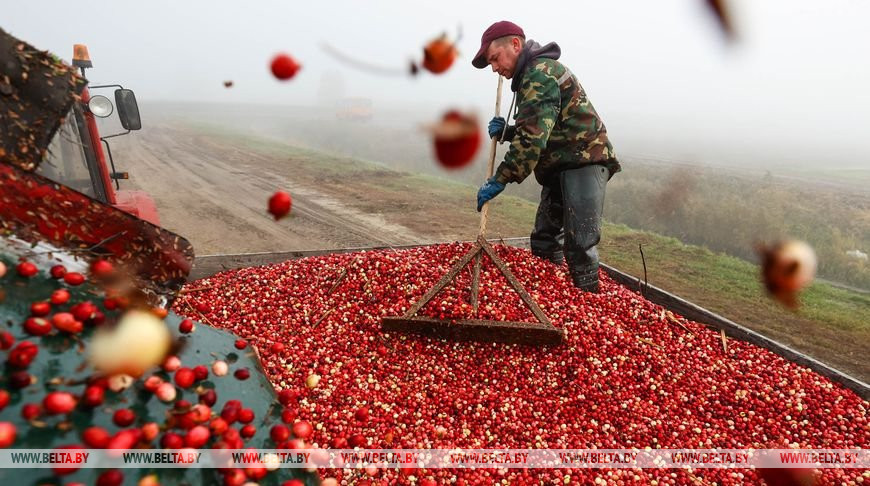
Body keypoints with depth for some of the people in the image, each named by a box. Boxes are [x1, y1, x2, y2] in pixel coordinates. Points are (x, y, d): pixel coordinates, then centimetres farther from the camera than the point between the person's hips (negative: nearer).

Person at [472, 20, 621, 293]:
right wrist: (505, 132, 6)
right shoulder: (533, 76, 19)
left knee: (579, 245, -13)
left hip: (584, 161, -11)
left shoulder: (540, 72, -14)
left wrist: (500, 180, -22)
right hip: (561, 167, 11)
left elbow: (533, 136, -25)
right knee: (544, 242, 11)